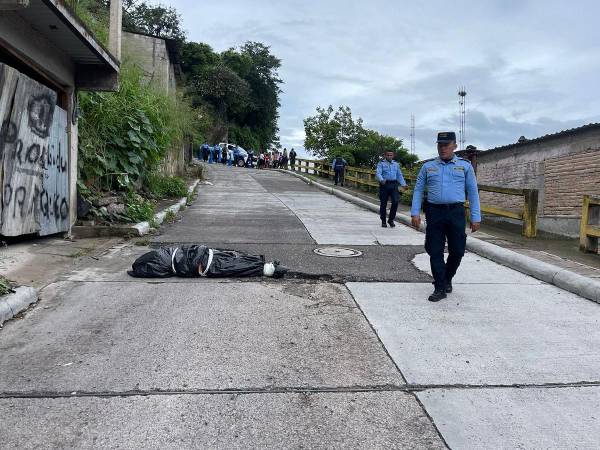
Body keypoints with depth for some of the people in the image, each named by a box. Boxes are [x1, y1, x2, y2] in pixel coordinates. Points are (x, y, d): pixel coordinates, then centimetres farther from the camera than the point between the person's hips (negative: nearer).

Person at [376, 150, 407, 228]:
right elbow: (378, 173, -11)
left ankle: (391, 219, 6)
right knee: (383, 204, 2)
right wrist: (381, 180, -31)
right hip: (384, 185, -3)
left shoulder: (396, 164, 19)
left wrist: (403, 184, 8)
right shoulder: (381, 163, 4)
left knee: (395, 202, -10)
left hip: (394, 184, 3)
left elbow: (399, 175, 21)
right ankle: (383, 221, 15)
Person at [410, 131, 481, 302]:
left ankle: (447, 279, 29)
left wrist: (475, 217, 2)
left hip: (456, 213, 0)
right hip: (434, 212, 0)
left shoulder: (465, 166, 8)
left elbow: (473, 192, 7)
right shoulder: (428, 166, 10)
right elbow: (418, 190, 10)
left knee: (457, 250, 3)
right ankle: (440, 288, 8)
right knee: (435, 251, -1)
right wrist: (415, 213, -1)